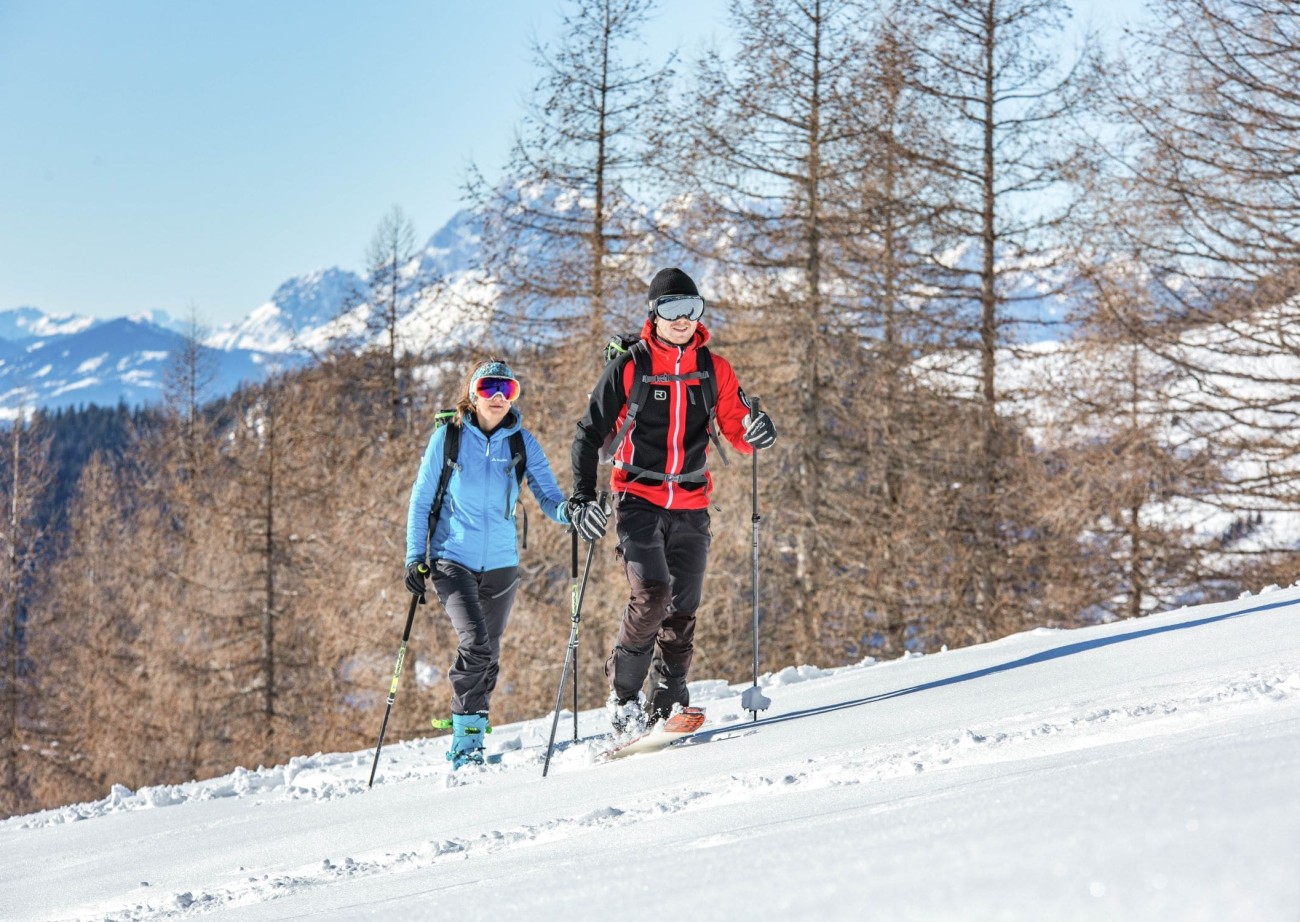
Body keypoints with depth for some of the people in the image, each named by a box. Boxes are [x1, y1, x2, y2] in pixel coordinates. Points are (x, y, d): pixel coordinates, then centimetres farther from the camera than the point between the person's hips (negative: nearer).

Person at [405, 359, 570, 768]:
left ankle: (469, 737, 27)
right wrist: (415, 558, -4)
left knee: (487, 656, 10)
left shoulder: (522, 443, 1)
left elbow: (548, 496, -5)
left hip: (500, 564, 3)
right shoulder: (448, 437, -4)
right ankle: (467, 735, -11)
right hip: (452, 559, -3)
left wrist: (567, 512, -28)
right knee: (475, 642, -21)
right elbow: (421, 500, 2)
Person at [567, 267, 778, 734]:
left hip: (691, 507, 4)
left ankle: (666, 707, 15)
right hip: (639, 500, -4)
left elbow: (737, 434, 10)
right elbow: (590, 435, 0)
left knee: (682, 610, 5)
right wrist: (582, 499, -11)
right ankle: (623, 695, -7)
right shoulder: (628, 368, -3)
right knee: (651, 594, -21)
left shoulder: (714, 370, 6)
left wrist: (757, 431, -15)